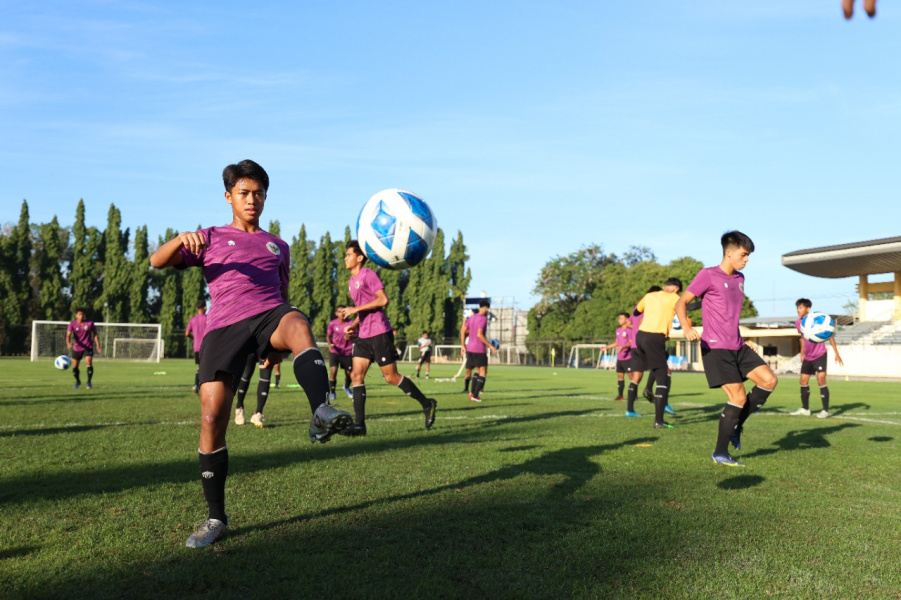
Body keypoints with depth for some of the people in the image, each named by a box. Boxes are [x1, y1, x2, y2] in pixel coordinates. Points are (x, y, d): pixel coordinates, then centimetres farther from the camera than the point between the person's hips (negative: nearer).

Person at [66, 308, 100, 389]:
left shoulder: (90, 323, -6)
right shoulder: (72, 324, -7)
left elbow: (95, 335, 4)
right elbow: (68, 335, -18)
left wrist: (98, 346, -1)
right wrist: (68, 343, -38)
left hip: (88, 347, -1)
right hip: (77, 348, 1)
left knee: (89, 363, -20)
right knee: (74, 367, 7)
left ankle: (89, 382, -3)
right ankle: (77, 381, 34)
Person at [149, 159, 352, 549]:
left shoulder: (278, 246, 28)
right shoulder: (211, 239, 21)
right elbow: (156, 262, 9)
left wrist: (281, 338, 17)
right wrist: (181, 238, -13)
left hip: (268, 314, 1)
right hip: (224, 326, 0)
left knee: (298, 324, -37)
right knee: (212, 418, -12)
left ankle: (322, 415, -60)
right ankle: (216, 518, 3)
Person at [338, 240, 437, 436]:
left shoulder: (368, 275, -8)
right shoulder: (351, 281, 19)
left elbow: (383, 300, -18)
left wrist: (355, 309, -18)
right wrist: (353, 325, 12)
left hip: (379, 333, -9)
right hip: (363, 335, 9)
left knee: (391, 377, -4)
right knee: (356, 375, -3)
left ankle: (427, 404, 12)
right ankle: (359, 424, -4)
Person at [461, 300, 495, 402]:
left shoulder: (472, 317, 11)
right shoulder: (483, 318, -12)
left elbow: (462, 331, 10)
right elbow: (479, 334, -21)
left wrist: (463, 346, 15)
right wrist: (490, 345, -16)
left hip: (469, 348, 8)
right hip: (479, 349, -8)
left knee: (477, 370, 19)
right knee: (483, 372, 1)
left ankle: (472, 392, 11)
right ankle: (475, 395, -4)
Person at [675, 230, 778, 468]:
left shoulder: (739, 279, 14)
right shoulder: (708, 275, -9)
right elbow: (681, 302, -12)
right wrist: (686, 327, -29)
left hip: (738, 346, 8)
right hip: (715, 348, -8)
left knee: (769, 380, -1)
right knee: (739, 397, -11)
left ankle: (736, 425, 14)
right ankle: (720, 453, 3)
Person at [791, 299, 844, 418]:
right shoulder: (798, 323, -1)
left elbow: (829, 335, -11)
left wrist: (836, 353, -13)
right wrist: (802, 354, 20)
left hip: (820, 355, -6)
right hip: (807, 357, 6)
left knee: (821, 381, -15)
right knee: (803, 381, 8)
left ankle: (825, 410, -8)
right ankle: (805, 409, 20)